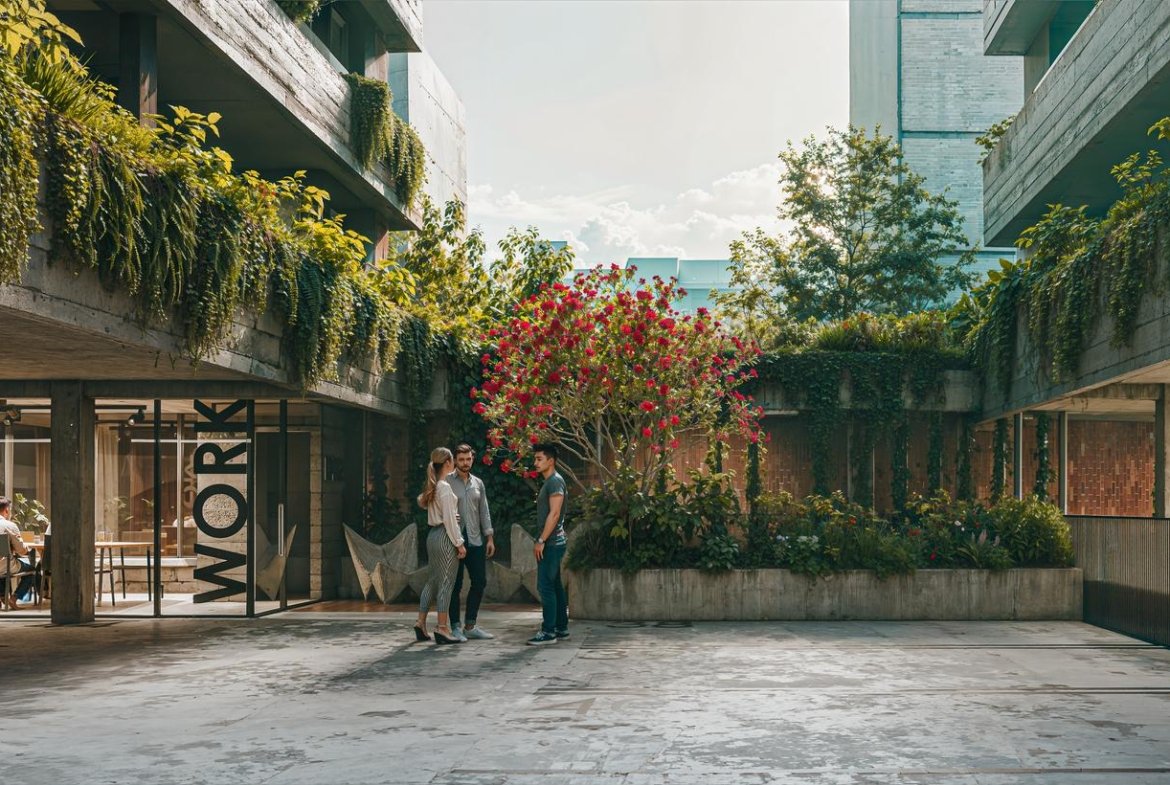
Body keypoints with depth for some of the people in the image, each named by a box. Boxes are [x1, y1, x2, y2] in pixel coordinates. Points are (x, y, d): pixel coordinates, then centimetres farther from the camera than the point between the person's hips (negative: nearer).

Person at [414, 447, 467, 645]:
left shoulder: (433, 487, 11)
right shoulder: (445, 488, -15)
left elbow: (421, 501, 31)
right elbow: (450, 519, -17)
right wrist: (459, 543, -14)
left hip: (432, 535, 9)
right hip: (445, 537, -9)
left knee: (432, 581, 14)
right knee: (446, 583, -5)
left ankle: (421, 623, 16)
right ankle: (442, 628, -5)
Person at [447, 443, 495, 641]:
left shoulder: (478, 483, 13)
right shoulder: (446, 481, -2)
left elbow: (484, 512, 14)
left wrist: (490, 537, 9)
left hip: (476, 541, 5)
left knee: (479, 582, 6)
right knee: (455, 585, -1)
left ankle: (471, 626, 16)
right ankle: (455, 627, 7)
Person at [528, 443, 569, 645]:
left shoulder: (555, 481, -13)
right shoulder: (548, 482, 18)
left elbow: (554, 513, -20)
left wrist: (541, 541, -20)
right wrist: (541, 541, 18)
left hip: (552, 543, -10)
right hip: (551, 543, 10)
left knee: (545, 585, -10)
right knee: (555, 585, 12)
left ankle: (548, 631, -9)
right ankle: (561, 628, 17)